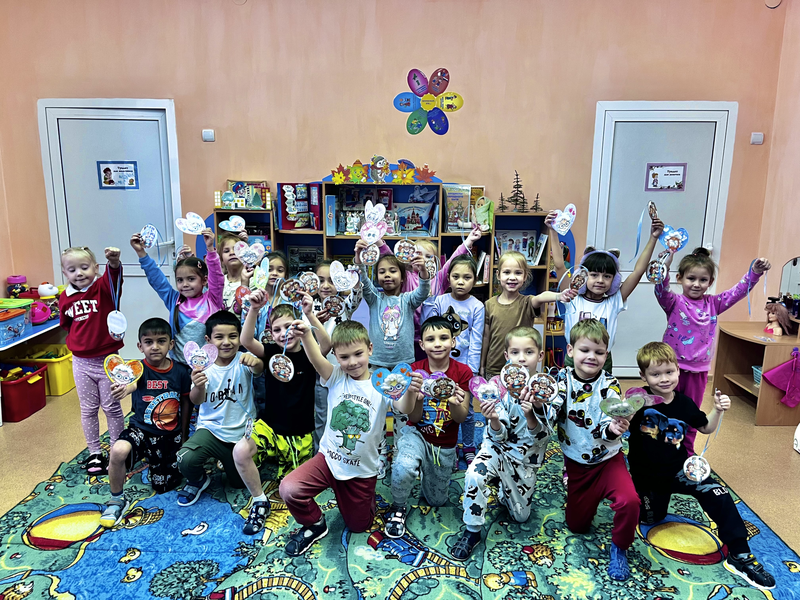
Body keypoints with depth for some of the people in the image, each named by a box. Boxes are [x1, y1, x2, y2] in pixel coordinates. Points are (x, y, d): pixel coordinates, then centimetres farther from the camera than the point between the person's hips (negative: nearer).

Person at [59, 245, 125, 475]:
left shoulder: (104, 287, -13)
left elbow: (114, 276, -38)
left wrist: (114, 262, -58)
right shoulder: (65, 298, 0)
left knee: (112, 408, 9)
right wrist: (75, 340, 0)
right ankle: (95, 453, 30)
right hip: (81, 362, 4)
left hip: (108, 360, -4)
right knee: (88, 409, 15)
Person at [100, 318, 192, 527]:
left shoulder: (181, 372, -7)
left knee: (164, 487, 12)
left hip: (171, 435, 2)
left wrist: (184, 437, 11)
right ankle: (116, 501, -8)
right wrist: (124, 388, -64)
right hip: (141, 429, -2)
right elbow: (132, 382, -40)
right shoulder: (139, 368, -15)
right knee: (118, 451, -36)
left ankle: (152, 461, 47)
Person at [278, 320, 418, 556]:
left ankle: (366, 498, 50)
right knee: (289, 489, -23)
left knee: (358, 526, 15)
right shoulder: (336, 379, -10)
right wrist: (306, 334, -51)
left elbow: (404, 409, -29)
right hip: (329, 458, 1)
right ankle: (314, 524, 9)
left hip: (362, 469, 0)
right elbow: (317, 360, -31)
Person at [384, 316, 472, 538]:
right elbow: (413, 418, -13)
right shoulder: (415, 370, -14)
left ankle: (428, 473, 47)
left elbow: (461, 418, -12)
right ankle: (398, 508, -3)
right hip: (417, 434, -2)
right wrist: (416, 396, -35)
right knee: (404, 468, -36)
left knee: (436, 500, 15)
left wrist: (456, 403, -36)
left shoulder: (463, 372, -14)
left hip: (445, 446, 2)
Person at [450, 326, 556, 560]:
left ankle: (503, 490, 44)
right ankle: (472, 531, -11)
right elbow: (499, 437, -17)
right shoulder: (500, 388, -16)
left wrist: (530, 416, -38)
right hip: (498, 450, -2)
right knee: (474, 474, -32)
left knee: (520, 516, 12)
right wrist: (493, 420, -40)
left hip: (525, 459, 2)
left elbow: (542, 436, -18)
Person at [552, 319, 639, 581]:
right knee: (576, 525, 11)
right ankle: (592, 497, 44)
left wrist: (612, 429, -42)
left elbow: (609, 425, -18)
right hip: (576, 463, 2)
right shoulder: (563, 379, -11)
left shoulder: (609, 384, -13)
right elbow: (549, 419, -16)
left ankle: (619, 547, 2)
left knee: (629, 501, -29)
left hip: (608, 459, -2)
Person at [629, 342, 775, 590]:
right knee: (651, 519, 12)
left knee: (717, 493, -17)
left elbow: (705, 428, 8)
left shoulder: (684, 402, -9)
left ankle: (740, 556, -3)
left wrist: (718, 410, -10)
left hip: (679, 470, 2)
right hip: (646, 476, -2)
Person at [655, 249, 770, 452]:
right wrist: (664, 268, -43)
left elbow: (737, 292, 2)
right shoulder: (674, 303, -8)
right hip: (672, 367, -4)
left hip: (698, 371, 4)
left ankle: (687, 453, 32)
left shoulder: (713, 304, 5)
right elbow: (661, 291, -26)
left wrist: (754, 272, -13)